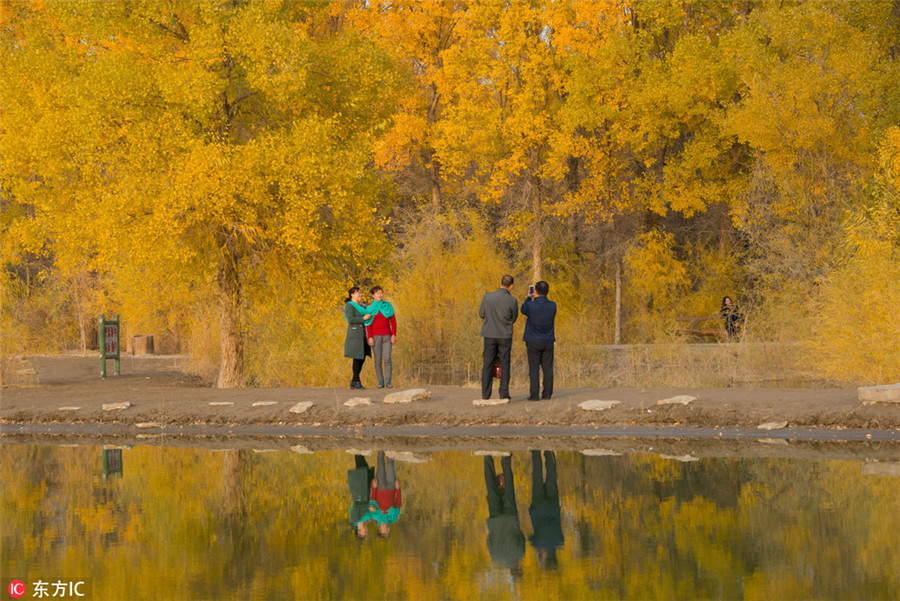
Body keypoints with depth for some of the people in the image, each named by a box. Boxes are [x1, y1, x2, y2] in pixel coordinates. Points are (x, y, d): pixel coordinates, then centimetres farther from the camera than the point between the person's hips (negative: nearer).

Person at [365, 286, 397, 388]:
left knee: (387, 359, -9)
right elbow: (368, 324, -2)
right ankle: (381, 382, 5)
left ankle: (388, 382, -8)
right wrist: (370, 338, -12)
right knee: (378, 360, -2)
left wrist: (394, 335, -5)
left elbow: (393, 321, 5)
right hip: (375, 336, -1)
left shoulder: (388, 306, 7)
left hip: (387, 336, 1)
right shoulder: (370, 308, 1)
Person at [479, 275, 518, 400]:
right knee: (504, 365, 6)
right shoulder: (512, 301, -13)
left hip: (489, 334, 2)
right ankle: (504, 394, 2)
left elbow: (482, 314, 5)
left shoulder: (487, 297, -8)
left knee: (488, 365, 5)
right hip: (505, 336, -2)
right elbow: (513, 319, 3)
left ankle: (485, 394, 3)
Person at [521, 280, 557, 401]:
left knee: (534, 369, 0)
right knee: (547, 368, 6)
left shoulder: (531, 306, -16)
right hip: (548, 341, 3)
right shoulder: (553, 306, -5)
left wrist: (528, 298, 25)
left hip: (533, 342, -3)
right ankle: (547, 393, 4)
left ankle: (534, 394, -2)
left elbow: (523, 310, 8)